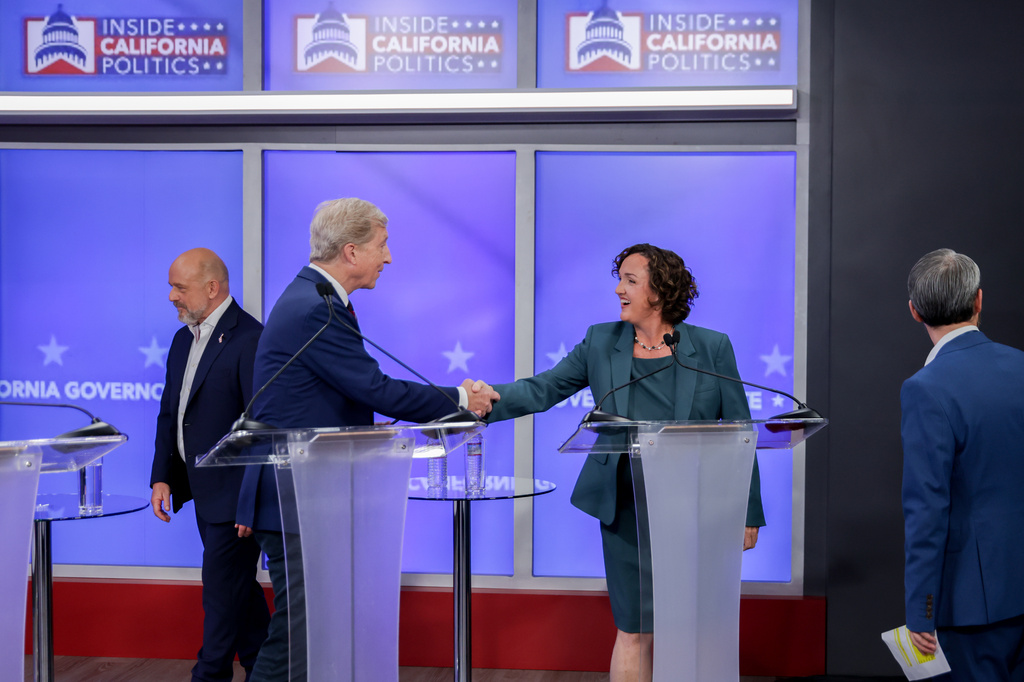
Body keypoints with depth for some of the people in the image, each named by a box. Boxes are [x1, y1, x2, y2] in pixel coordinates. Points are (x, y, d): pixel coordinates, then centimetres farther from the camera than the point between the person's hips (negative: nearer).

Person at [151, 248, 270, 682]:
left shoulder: (249, 340, -17)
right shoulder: (183, 339, 12)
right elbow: (169, 414, 18)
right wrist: (162, 477, 9)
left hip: (234, 494, -9)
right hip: (204, 491, 9)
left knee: (222, 590, -3)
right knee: (238, 586, 17)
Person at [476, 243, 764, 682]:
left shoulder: (712, 348, 0)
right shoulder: (602, 342, 6)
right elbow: (543, 389, 0)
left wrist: (748, 514, 0)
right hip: (627, 509, 1)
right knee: (634, 631, 5)